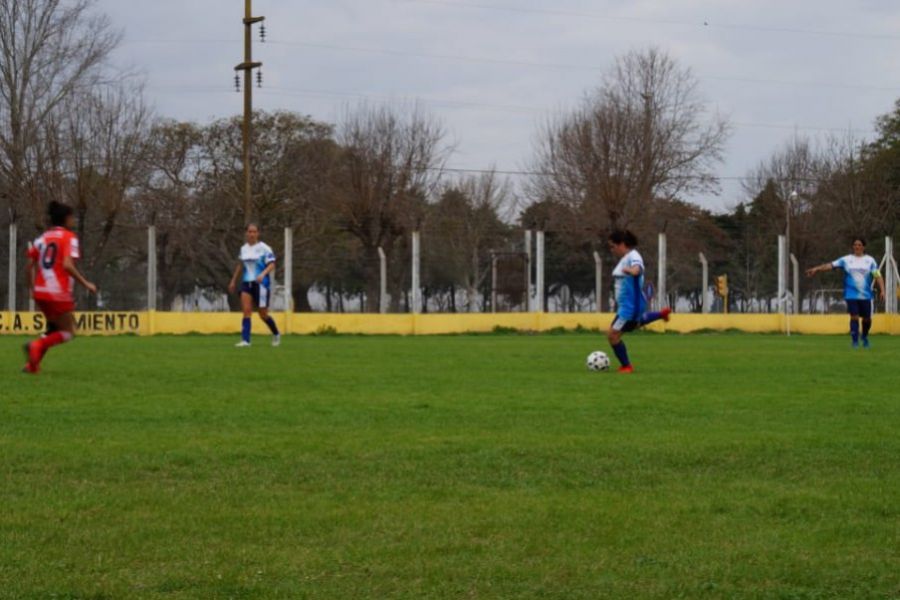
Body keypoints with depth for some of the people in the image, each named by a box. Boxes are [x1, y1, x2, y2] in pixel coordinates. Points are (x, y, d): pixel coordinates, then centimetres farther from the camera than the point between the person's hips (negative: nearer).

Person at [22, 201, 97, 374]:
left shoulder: (42, 238, 13)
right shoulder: (69, 237, -6)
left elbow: (30, 266, 10)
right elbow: (67, 265, -19)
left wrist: (33, 289, 19)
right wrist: (86, 284, -12)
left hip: (40, 292, 7)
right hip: (59, 293, -7)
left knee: (54, 328, 22)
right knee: (68, 332, 6)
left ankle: (32, 363, 6)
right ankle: (37, 346, -18)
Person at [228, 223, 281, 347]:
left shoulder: (264, 248, -7)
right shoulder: (243, 248, 9)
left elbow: (272, 265, -11)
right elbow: (240, 265, 23)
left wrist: (263, 274, -28)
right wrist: (233, 281, 24)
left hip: (261, 284, -4)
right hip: (247, 283, 4)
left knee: (263, 314, 3)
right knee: (246, 311, -11)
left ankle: (276, 334, 29)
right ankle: (245, 340, -15)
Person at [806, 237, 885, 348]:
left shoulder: (870, 260, 4)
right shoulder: (846, 260, 4)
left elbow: (877, 276, 0)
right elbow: (831, 265, -3)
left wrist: (882, 290, -12)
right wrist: (816, 269, -13)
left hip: (866, 296, 1)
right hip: (851, 295, -1)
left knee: (867, 318, 7)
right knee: (854, 317, -11)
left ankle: (865, 336, 35)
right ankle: (855, 341, -3)